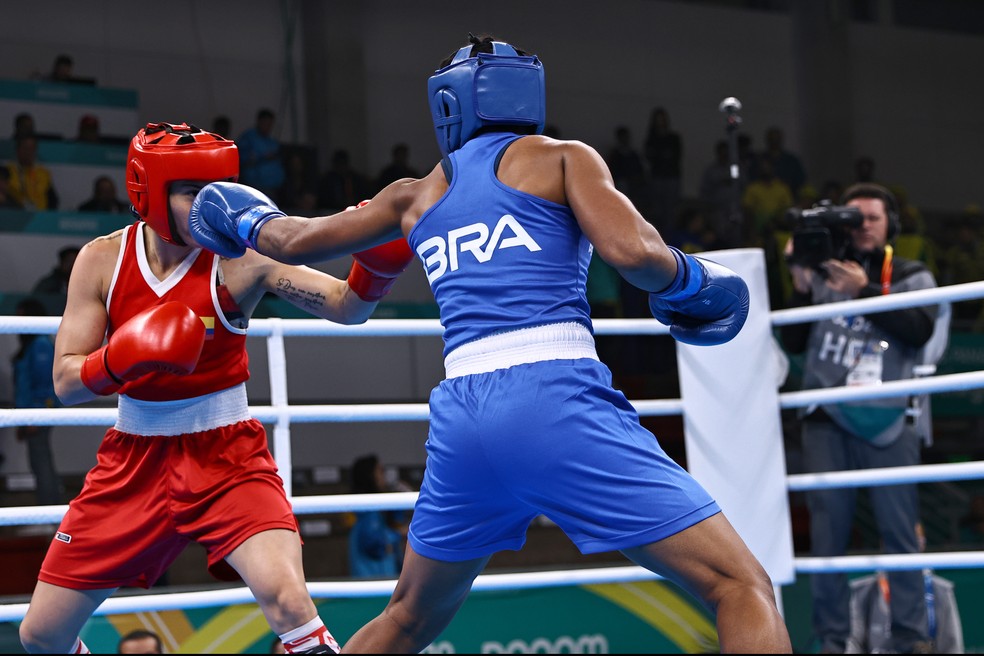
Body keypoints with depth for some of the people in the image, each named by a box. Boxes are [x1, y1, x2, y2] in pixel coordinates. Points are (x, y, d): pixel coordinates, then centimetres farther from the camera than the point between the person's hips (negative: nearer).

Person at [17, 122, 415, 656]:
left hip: (225, 456, -3)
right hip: (134, 457, 3)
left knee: (287, 600, -28)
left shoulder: (241, 260, -12)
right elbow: (66, 384, -6)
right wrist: (120, 360, -27)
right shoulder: (102, 260, -5)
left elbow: (348, 306, -19)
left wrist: (378, 265, -40)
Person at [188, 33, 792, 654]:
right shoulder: (562, 158, 10)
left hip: (463, 418, 5)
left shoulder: (417, 196, 22)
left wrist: (248, 220, 56)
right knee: (742, 587, -5)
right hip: (557, 401, -5)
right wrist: (687, 278, 14)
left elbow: (294, 240, 34)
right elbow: (630, 250, -8)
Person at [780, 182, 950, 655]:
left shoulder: (913, 278, 11)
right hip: (828, 418, 2)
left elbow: (919, 330, -8)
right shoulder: (823, 275, 14)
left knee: (900, 530, -5)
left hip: (888, 420, -1)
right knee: (827, 531, 1)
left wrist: (864, 292, -15)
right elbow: (793, 343, 11)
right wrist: (802, 289, -2)